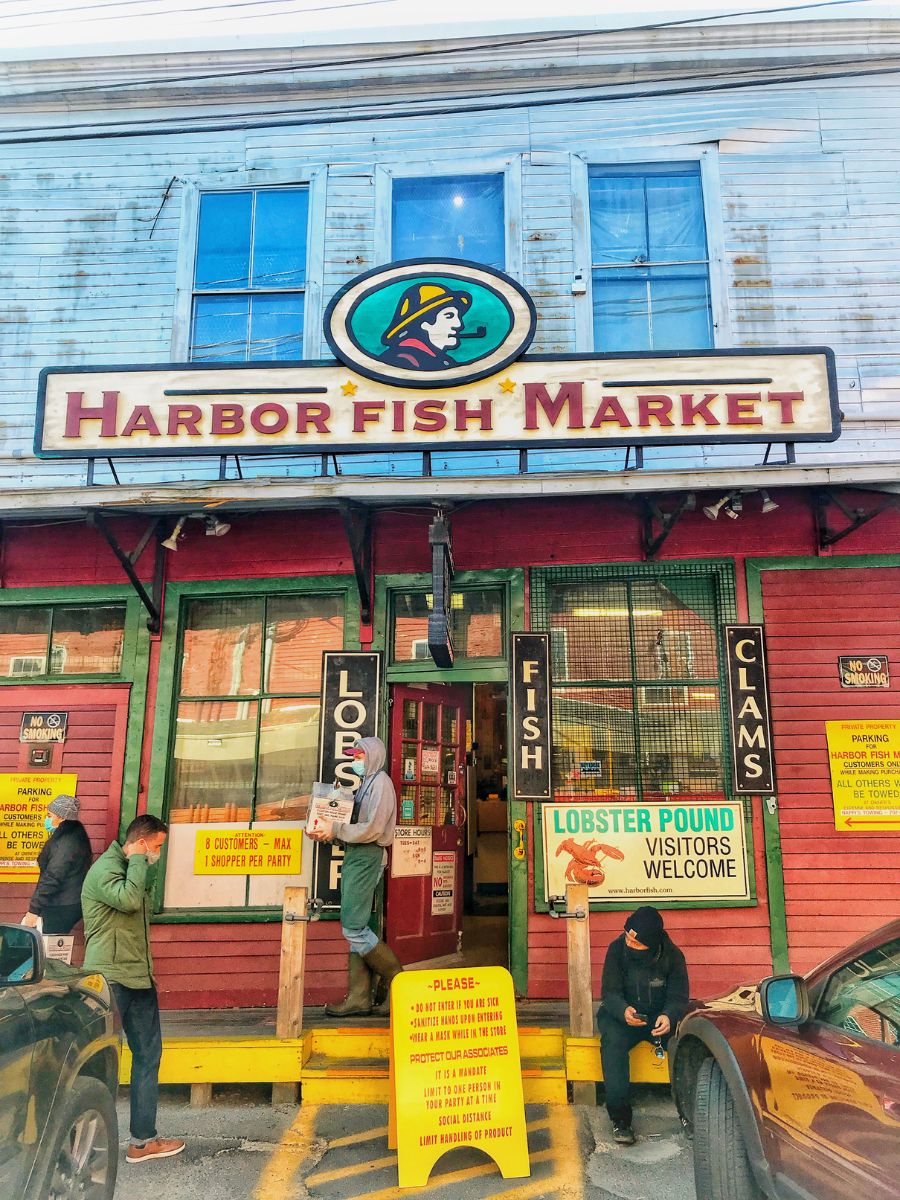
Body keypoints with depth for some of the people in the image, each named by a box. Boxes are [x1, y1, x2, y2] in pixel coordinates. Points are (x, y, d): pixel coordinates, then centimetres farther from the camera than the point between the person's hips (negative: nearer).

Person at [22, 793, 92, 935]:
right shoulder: (73, 837, 12)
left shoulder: (65, 843, -19)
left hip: (61, 909, -9)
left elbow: (51, 879, -22)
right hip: (71, 904, 9)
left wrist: (34, 910, -18)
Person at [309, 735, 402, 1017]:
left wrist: (336, 830, -13)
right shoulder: (365, 783, 21)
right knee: (356, 930, 8)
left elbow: (372, 829, -18)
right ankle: (358, 998, 11)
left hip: (367, 857, -9)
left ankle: (395, 979, 2)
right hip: (355, 857, 10)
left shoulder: (380, 782, -7)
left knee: (353, 928, -10)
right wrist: (327, 832, 0)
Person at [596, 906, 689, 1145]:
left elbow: (678, 997, -7)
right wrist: (623, 1011, -35)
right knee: (613, 1042, -33)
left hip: (660, 1016, 1)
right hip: (621, 1015, -1)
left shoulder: (672, 955, -8)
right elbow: (609, 992, -11)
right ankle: (620, 1119, -26)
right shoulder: (617, 949, -11)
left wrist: (669, 1016, -31)